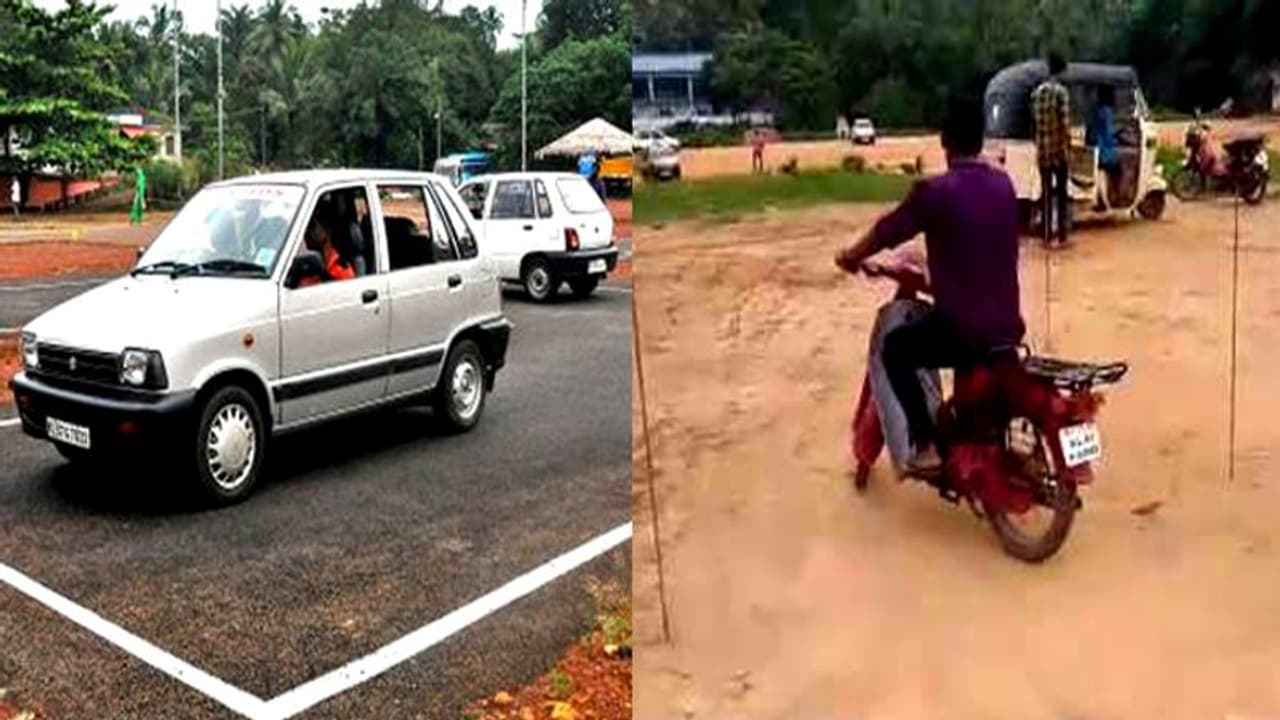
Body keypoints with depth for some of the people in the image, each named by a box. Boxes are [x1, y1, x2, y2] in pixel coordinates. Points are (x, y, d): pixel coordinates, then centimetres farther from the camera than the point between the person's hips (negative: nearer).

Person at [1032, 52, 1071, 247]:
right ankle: (1062, 236, 6)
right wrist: (1068, 147, -9)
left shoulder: (1037, 92, 8)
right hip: (1058, 148, -5)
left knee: (1046, 192, 9)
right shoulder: (1061, 91, -11)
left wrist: (1039, 144, 16)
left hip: (1042, 149, 5)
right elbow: (1065, 122, -15)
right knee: (1061, 192, 3)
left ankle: (1047, 236, 9)